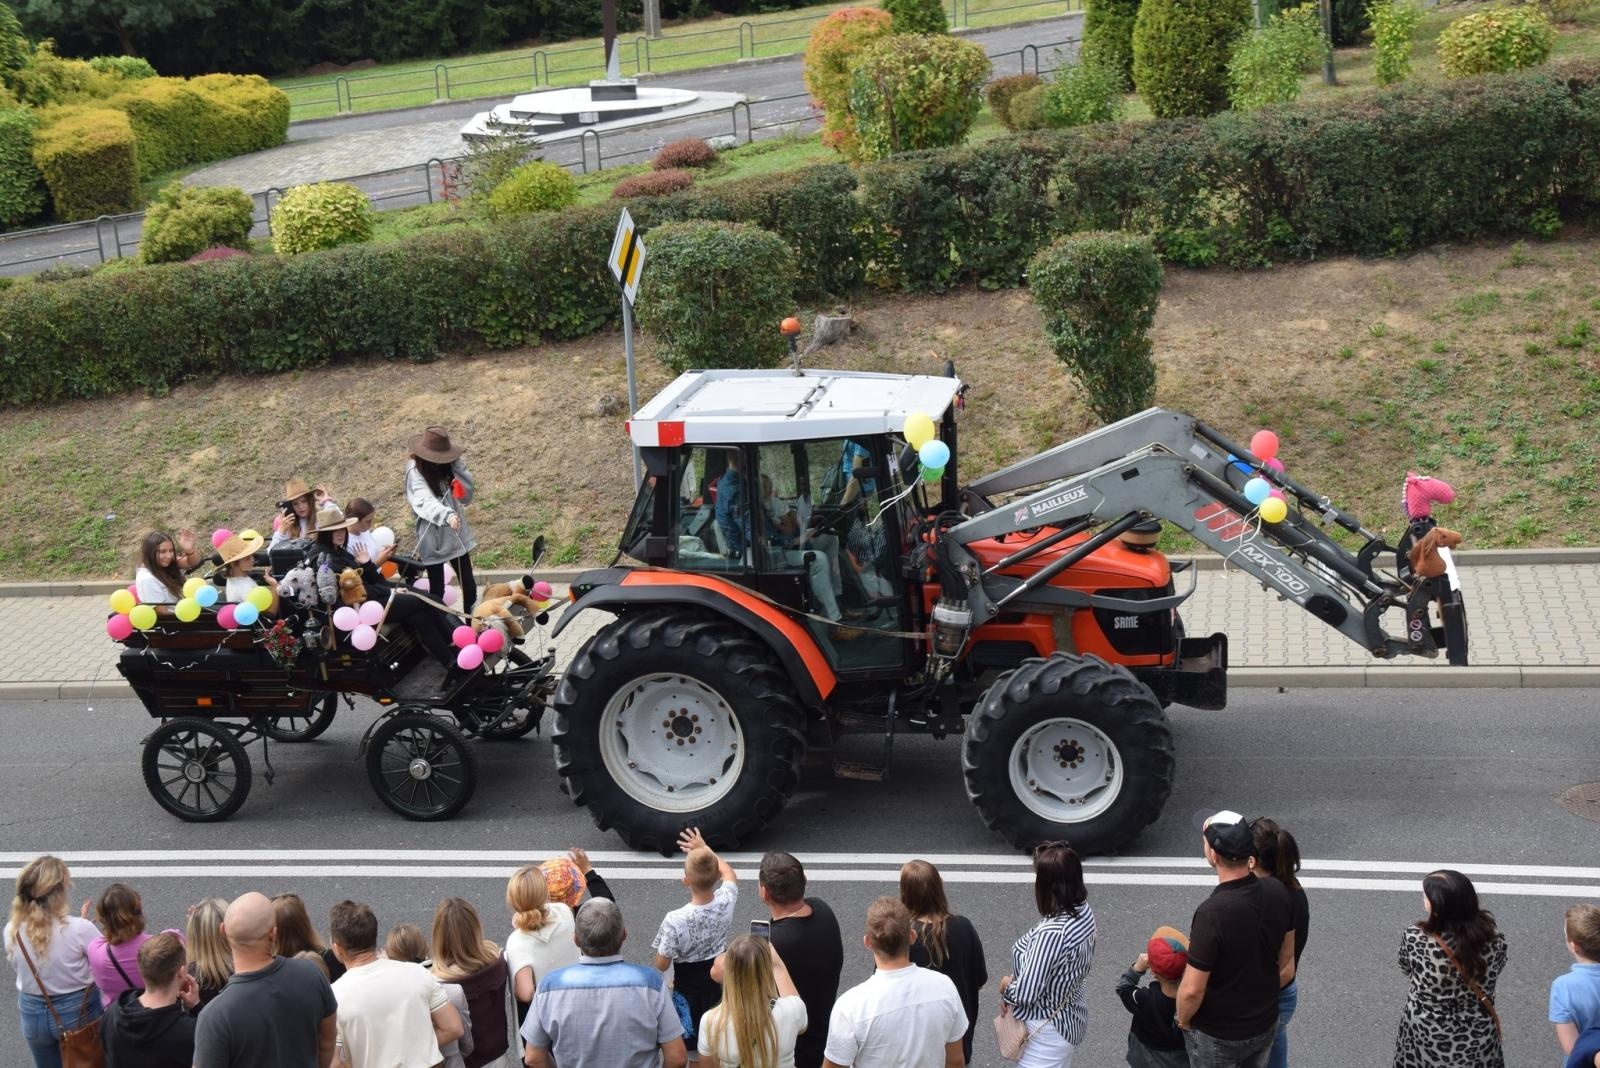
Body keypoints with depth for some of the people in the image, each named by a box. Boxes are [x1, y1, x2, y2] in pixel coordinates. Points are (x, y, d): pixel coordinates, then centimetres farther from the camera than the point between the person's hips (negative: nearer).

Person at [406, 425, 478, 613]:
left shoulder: (449, 466, 5)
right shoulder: (415, 471, -13)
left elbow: (467, 496, -1)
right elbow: (425, 500, -31)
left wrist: (457, 466, -11)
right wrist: (447, 515, -49)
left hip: (457, 535, 5)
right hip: (432, 539, -5)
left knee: (469, 587, 6)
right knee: (437, 590, 5)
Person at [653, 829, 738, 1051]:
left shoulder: (675, 921, -33)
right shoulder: (726, 901, -21)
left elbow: (662, 964, -17)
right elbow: (729, 874, 4)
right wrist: (705, 849, 13)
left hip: (688, 987, -4)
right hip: (721, 981, 4)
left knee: (692, 1040, 16)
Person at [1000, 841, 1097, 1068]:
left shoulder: (1051, 933, -35)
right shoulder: (1083, 912, -8)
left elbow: (1025, 994, -30)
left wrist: (1006, 986, -8)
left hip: (1046, 1030, -9)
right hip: (1071, 1016, 9)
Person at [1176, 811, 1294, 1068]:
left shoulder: (1212, 913, -34)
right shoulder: (1277, 892, -14)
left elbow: (1192, 990, -27)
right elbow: (1286, 958, 2)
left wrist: (1183, 1020, -7)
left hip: (1217, 1036, -5)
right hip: (1266, 1025, 5)